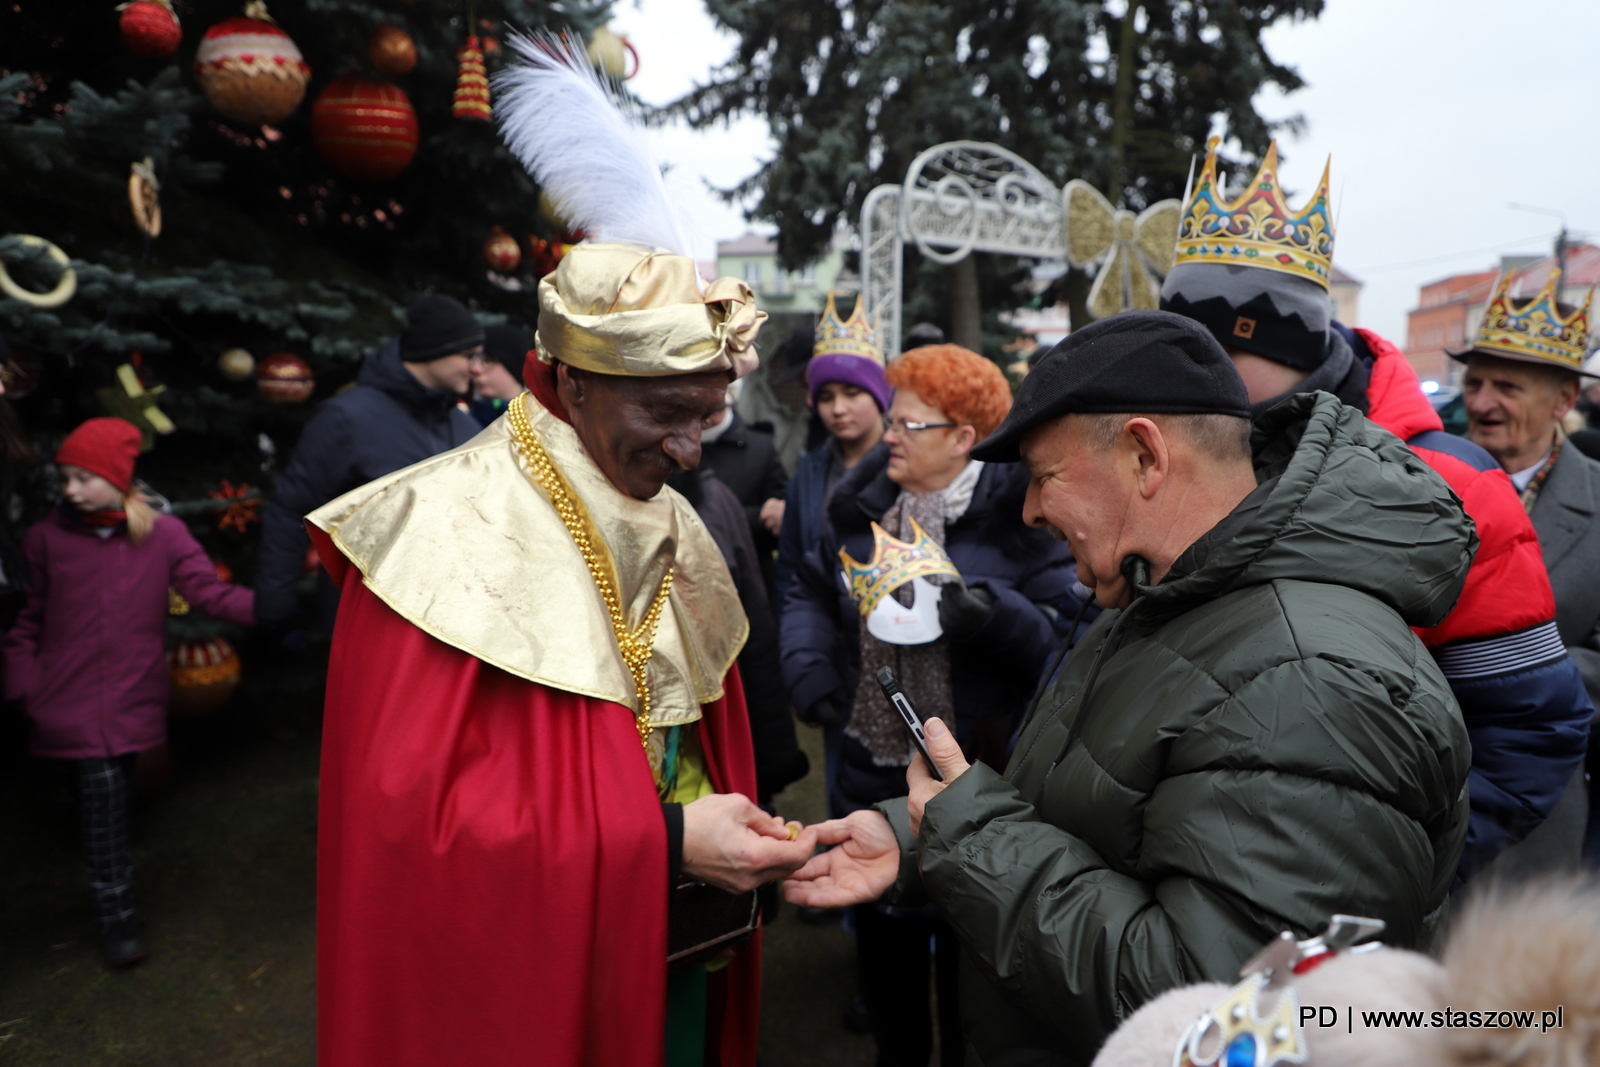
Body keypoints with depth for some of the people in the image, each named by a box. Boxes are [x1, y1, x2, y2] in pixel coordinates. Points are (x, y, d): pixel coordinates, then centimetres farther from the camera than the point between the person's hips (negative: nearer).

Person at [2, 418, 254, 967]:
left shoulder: (163, 534, -2)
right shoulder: (45, 539, 1)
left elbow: (209, 592, -10)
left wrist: (267, 604, -26)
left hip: (134, 696, 1)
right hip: (72, 698, -1)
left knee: (112, 791, 11)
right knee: (102, 790, -9)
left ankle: (115, 900, 32)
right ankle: (116, 913, 4)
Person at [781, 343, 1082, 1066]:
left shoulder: (1017, 514, -12)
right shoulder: (866, 502, 6)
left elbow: (1055, 634, -18)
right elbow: (812, 591, 16)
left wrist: (987, 610, -34)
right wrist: (811, 671, 1)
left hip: (975, 772, -5)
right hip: (872, 768, 6)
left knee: (968, 955, 12)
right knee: (883, 947, 23)